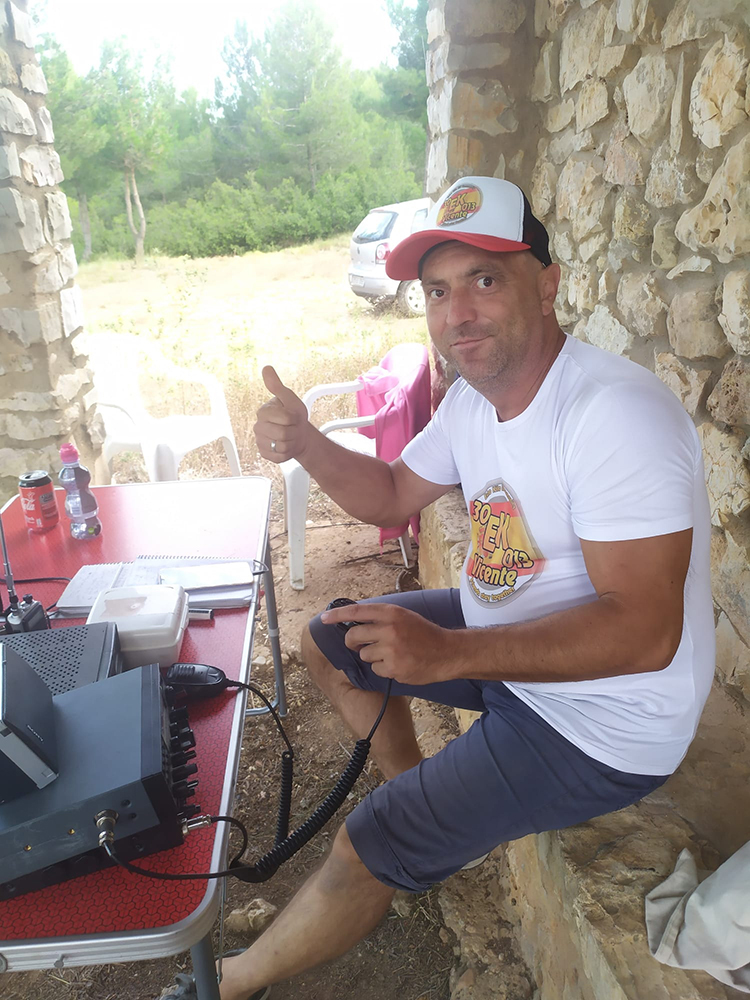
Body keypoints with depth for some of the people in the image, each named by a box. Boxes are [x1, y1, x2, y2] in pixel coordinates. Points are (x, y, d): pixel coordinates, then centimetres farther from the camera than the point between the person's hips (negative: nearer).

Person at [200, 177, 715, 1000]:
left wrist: (446, 652, -37)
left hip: (602, 727, -8)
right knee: (328, 644, 15)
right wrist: (306, 444, -9)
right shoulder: (474, 397, -1)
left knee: (369, 851, -11)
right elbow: (393, 497, 9)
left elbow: (645, 633, -32)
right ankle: (420, 799, 31)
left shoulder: (616, 414, -30)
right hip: (507, 638, 9)